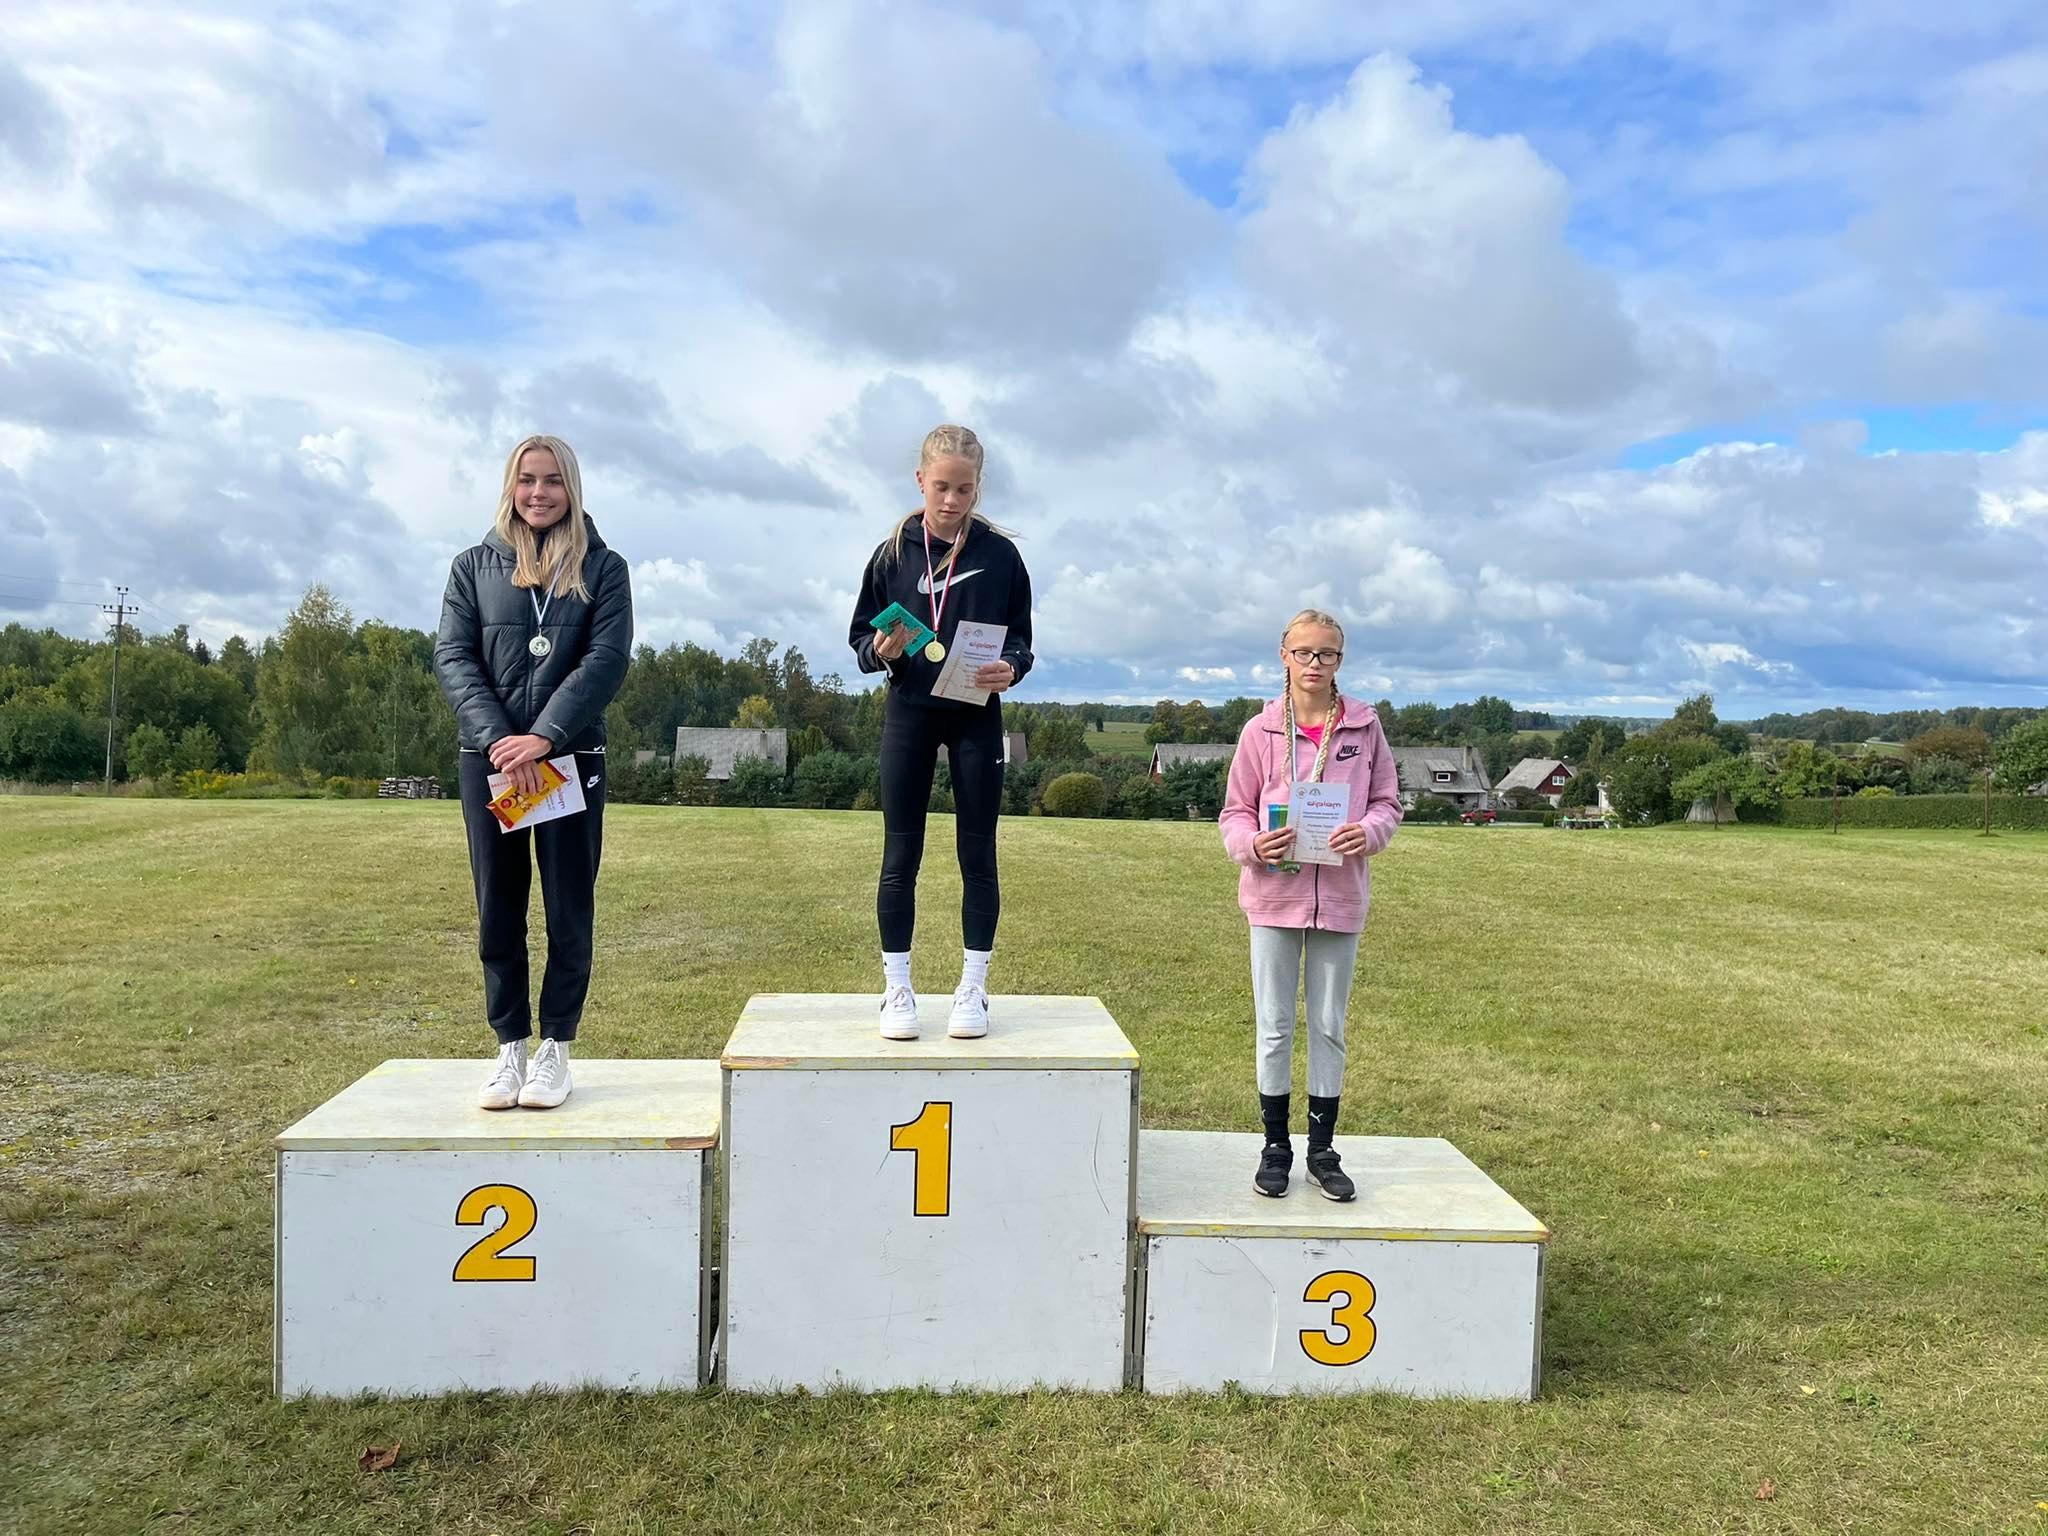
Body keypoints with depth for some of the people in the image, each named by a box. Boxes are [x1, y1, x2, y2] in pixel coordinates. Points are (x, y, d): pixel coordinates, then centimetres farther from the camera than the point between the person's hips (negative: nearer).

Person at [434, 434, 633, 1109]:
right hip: (489, 758, 2)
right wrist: (497, 738, -15)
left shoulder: (602, 567, 5)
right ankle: (509, 1048, 14)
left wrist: (544, 737, -18)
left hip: (572, 757, -1)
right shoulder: (474, 566, 10)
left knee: (568, 909, 2)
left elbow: (607, 659, -6)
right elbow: (452, 657, 1)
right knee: (498, 910, 4)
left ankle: (555, 1049, 12)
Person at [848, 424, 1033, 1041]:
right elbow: (860, 634, 6)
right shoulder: (894, 552, 1)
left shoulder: (1000, 554, 0)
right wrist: (881, 650, -16)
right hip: (909, 715, 0)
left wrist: (1009, 668, -17)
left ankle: (973, 990, 14)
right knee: (900, 856, 3)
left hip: (977, 717, 0)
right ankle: (897, 990, 13)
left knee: (977, 854, 4)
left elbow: (1020, 640, 5)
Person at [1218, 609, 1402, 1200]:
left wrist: (1368, 832, -15)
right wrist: (1252, 843, -20)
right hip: (1275, 893, -1)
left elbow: (1387, 801, 6)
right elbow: (1235, 811, 1)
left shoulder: (1364, 726, 2)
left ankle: (1322, 1150, 24)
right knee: (1274, 1026, 8)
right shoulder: (1262, 729, -2)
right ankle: (1275, 1146, 23)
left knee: (1330, 1027, 12)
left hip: (1340, 896, 1)